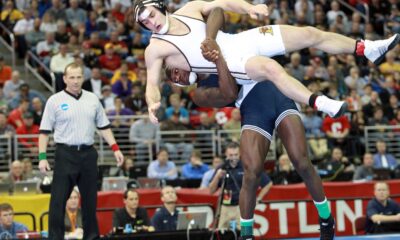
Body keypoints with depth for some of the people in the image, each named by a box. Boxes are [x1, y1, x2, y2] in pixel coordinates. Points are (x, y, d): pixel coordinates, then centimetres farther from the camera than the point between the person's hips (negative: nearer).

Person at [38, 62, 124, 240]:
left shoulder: (93, 99, 11)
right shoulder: (55, 101, 0)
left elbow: (104, 127, 15)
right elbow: (44, 131, -1)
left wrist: (115, 148, 6)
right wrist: (42, 157, -9)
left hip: (88, 153, 4)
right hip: (65, 154, -3)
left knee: (90, 198, 9)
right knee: (58, 200, -6)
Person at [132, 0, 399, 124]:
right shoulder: (155, 49, -5)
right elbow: (153, 83, -10)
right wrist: (153, 104, -32)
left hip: (241, 39, 6)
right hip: (230, 63, -6)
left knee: (309, 34, 1)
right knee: (270, 67, -39)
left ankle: (368, 49, 9)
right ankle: (322, 104, -48)